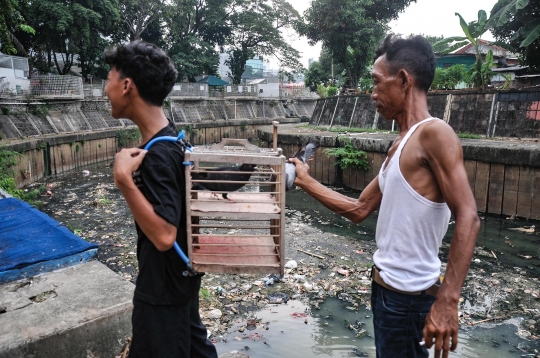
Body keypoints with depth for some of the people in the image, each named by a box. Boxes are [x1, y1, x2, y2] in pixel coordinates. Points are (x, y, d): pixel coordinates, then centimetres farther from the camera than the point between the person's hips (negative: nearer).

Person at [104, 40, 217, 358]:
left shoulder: (157, 155, -29)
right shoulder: (171, 137, -1)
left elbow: (164, 235, -34)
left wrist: (124, 178, -35)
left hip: (163, 285, -8)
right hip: (182, 272, 9)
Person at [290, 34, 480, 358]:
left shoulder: (433, 133, -17)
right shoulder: (399, 147, 10)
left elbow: (468, 219, -24)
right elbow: (360, 209, 12)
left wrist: (447, 300, -29)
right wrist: (306, 181, 13)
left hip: (409, 295, -9)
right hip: (386, 287, 9)